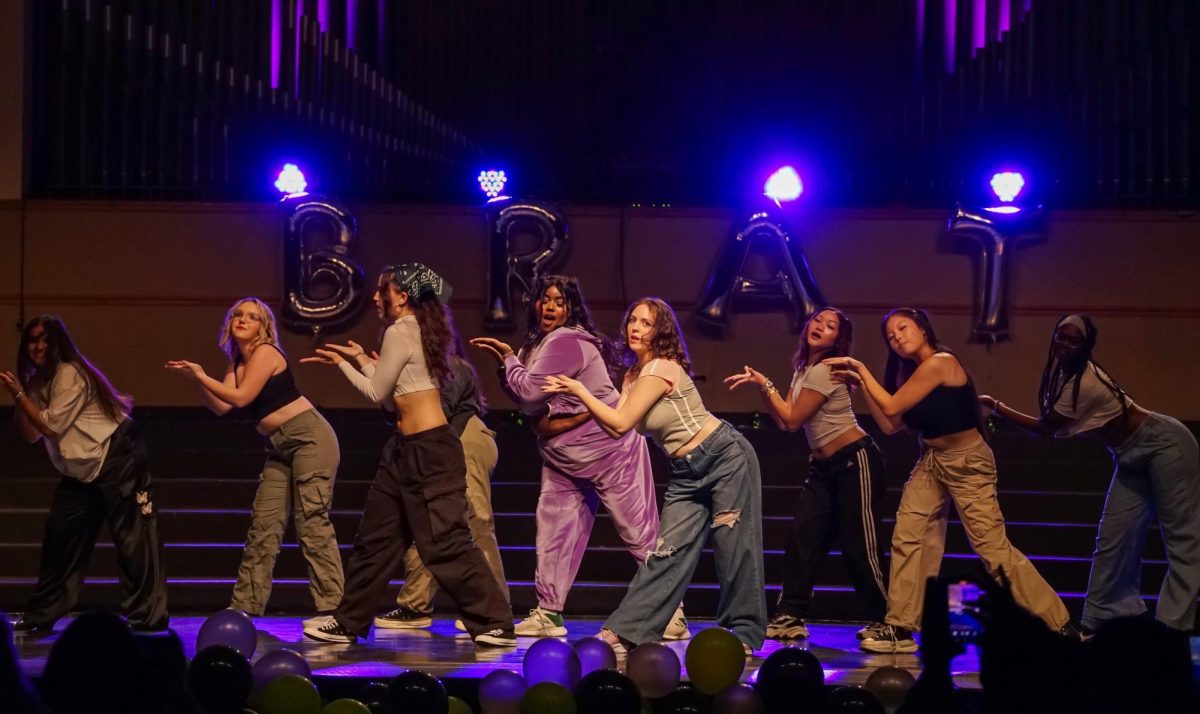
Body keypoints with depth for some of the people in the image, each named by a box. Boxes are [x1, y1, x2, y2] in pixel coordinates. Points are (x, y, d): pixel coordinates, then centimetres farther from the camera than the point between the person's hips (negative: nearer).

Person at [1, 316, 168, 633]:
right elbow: (31, 434, 9)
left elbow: (52, 428, -17)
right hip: (82, 468, 9)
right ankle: (42, 615, 20)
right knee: (60, 538, 11)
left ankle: (148, 617, -5)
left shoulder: (69, 373, -15)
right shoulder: (38, 382, 11)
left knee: (133, 539, -7)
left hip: (117, 458, -9)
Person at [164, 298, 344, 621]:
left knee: (312, 523, -14)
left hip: (310, 437, -9)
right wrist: (197, 381, -5)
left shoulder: (265, 352, -10)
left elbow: (241, 398, -16)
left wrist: (200, 376, -10)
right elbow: (221, 407, 7)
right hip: (280, 448, 9)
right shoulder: (237, 362, 15)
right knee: (263, 527, 7)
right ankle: (244, 607, 11)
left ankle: (331, 610, -16)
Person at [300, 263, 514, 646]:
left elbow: (376, 392, -7)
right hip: (406, 449, 10)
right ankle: (348, 622, 21)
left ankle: (495, 624, -3)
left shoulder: (400, 332, -13)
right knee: (375, 537, 13)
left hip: (429, 450, -10)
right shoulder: (418, 329, 14)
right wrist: (359, 358, 28)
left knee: (446, 543, -8)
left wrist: (342, 362, 6)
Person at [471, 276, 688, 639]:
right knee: (554, 528, 4)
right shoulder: (539, 343, 14)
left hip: (608, 449, -10)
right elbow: (527, 400, 13)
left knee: (640, 533, -4)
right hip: (564, 458, 10)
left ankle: (673, 614, 1)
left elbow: (530, 391, -22)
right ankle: (548, 614, 8)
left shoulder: (566, 342, -18)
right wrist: (507, 363, 1)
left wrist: (509, 359, -5)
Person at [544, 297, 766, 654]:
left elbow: (621, 424, -18)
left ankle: (744, 634, 7)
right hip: (687, 472, 8)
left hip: (726, 457, -8)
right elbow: (614, 423, -3)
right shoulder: (633, 375, 9)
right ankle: (626, 631, 0)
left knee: (734, 549, -3)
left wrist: (579, 390, -12)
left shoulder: (662, 368, -17)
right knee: (666, 551, 2)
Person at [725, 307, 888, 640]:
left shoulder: (825, 371, -16)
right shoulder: (803, 369, 11)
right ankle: (791, 616, 4)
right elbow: (784, 421, 8)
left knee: (859, 545, -6)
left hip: (855, 462, -9)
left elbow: (793, 419, -15)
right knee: (803, 536, 1)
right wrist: (761, 387, -1)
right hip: (823, 466, 9)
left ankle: (883, 619, 5)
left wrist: (764, 383, -10)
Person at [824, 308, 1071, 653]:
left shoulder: (939, 363, -19)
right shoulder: (912, 371, 9)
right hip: (932, 461, 9)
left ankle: (1058, 625, -1)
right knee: (908, 537, -1)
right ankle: (900, 628, 4)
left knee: (993, 547, -9)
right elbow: (890, 425, 6)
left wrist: (862, 368, -9)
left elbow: (892, 407, -17)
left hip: (967, 462, -9)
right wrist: (860, 383, 3)